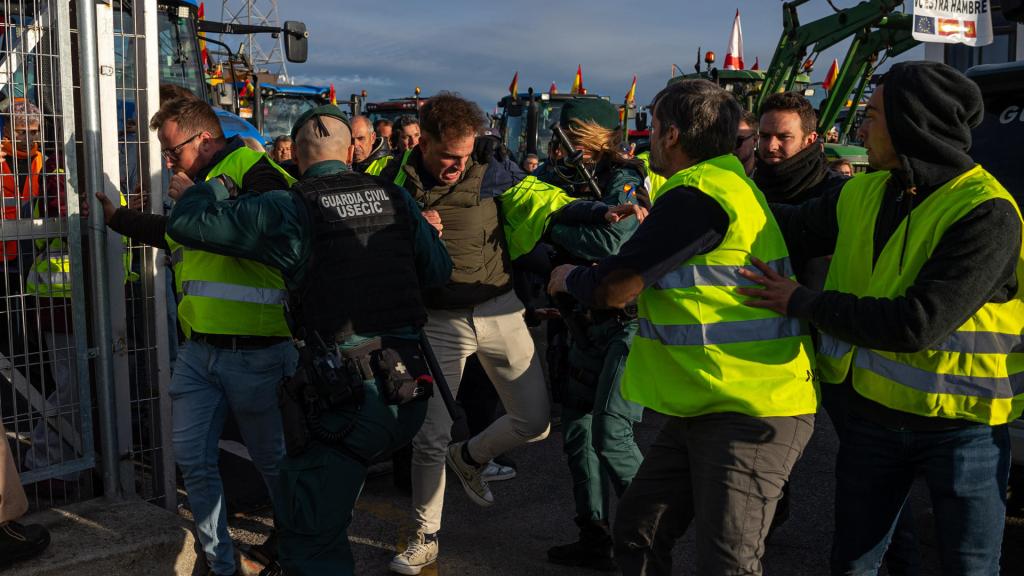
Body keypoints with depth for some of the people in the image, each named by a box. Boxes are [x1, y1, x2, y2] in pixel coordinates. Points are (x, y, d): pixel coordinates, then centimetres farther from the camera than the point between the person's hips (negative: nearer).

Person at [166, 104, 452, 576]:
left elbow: (185, 222, -4)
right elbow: (439, 271, 15)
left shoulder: (288, 209, -8)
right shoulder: (395, 198, 5)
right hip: (408, 393, 6)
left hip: (348, 396, -5)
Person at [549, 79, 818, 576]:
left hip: (751, 411, -10)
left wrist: (569, 278, 4)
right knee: (636, 533, 14)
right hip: (705, 405, 10)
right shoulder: (729, 183, 15)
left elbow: (615, 289, -15)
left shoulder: (696, 196, -19)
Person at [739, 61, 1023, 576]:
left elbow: (917, 324, -29)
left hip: (961, 424, -5)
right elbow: (792, 225, 15)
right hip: (872, 413, 6)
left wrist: (801, 302, -19)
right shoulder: (863, 194, -1)